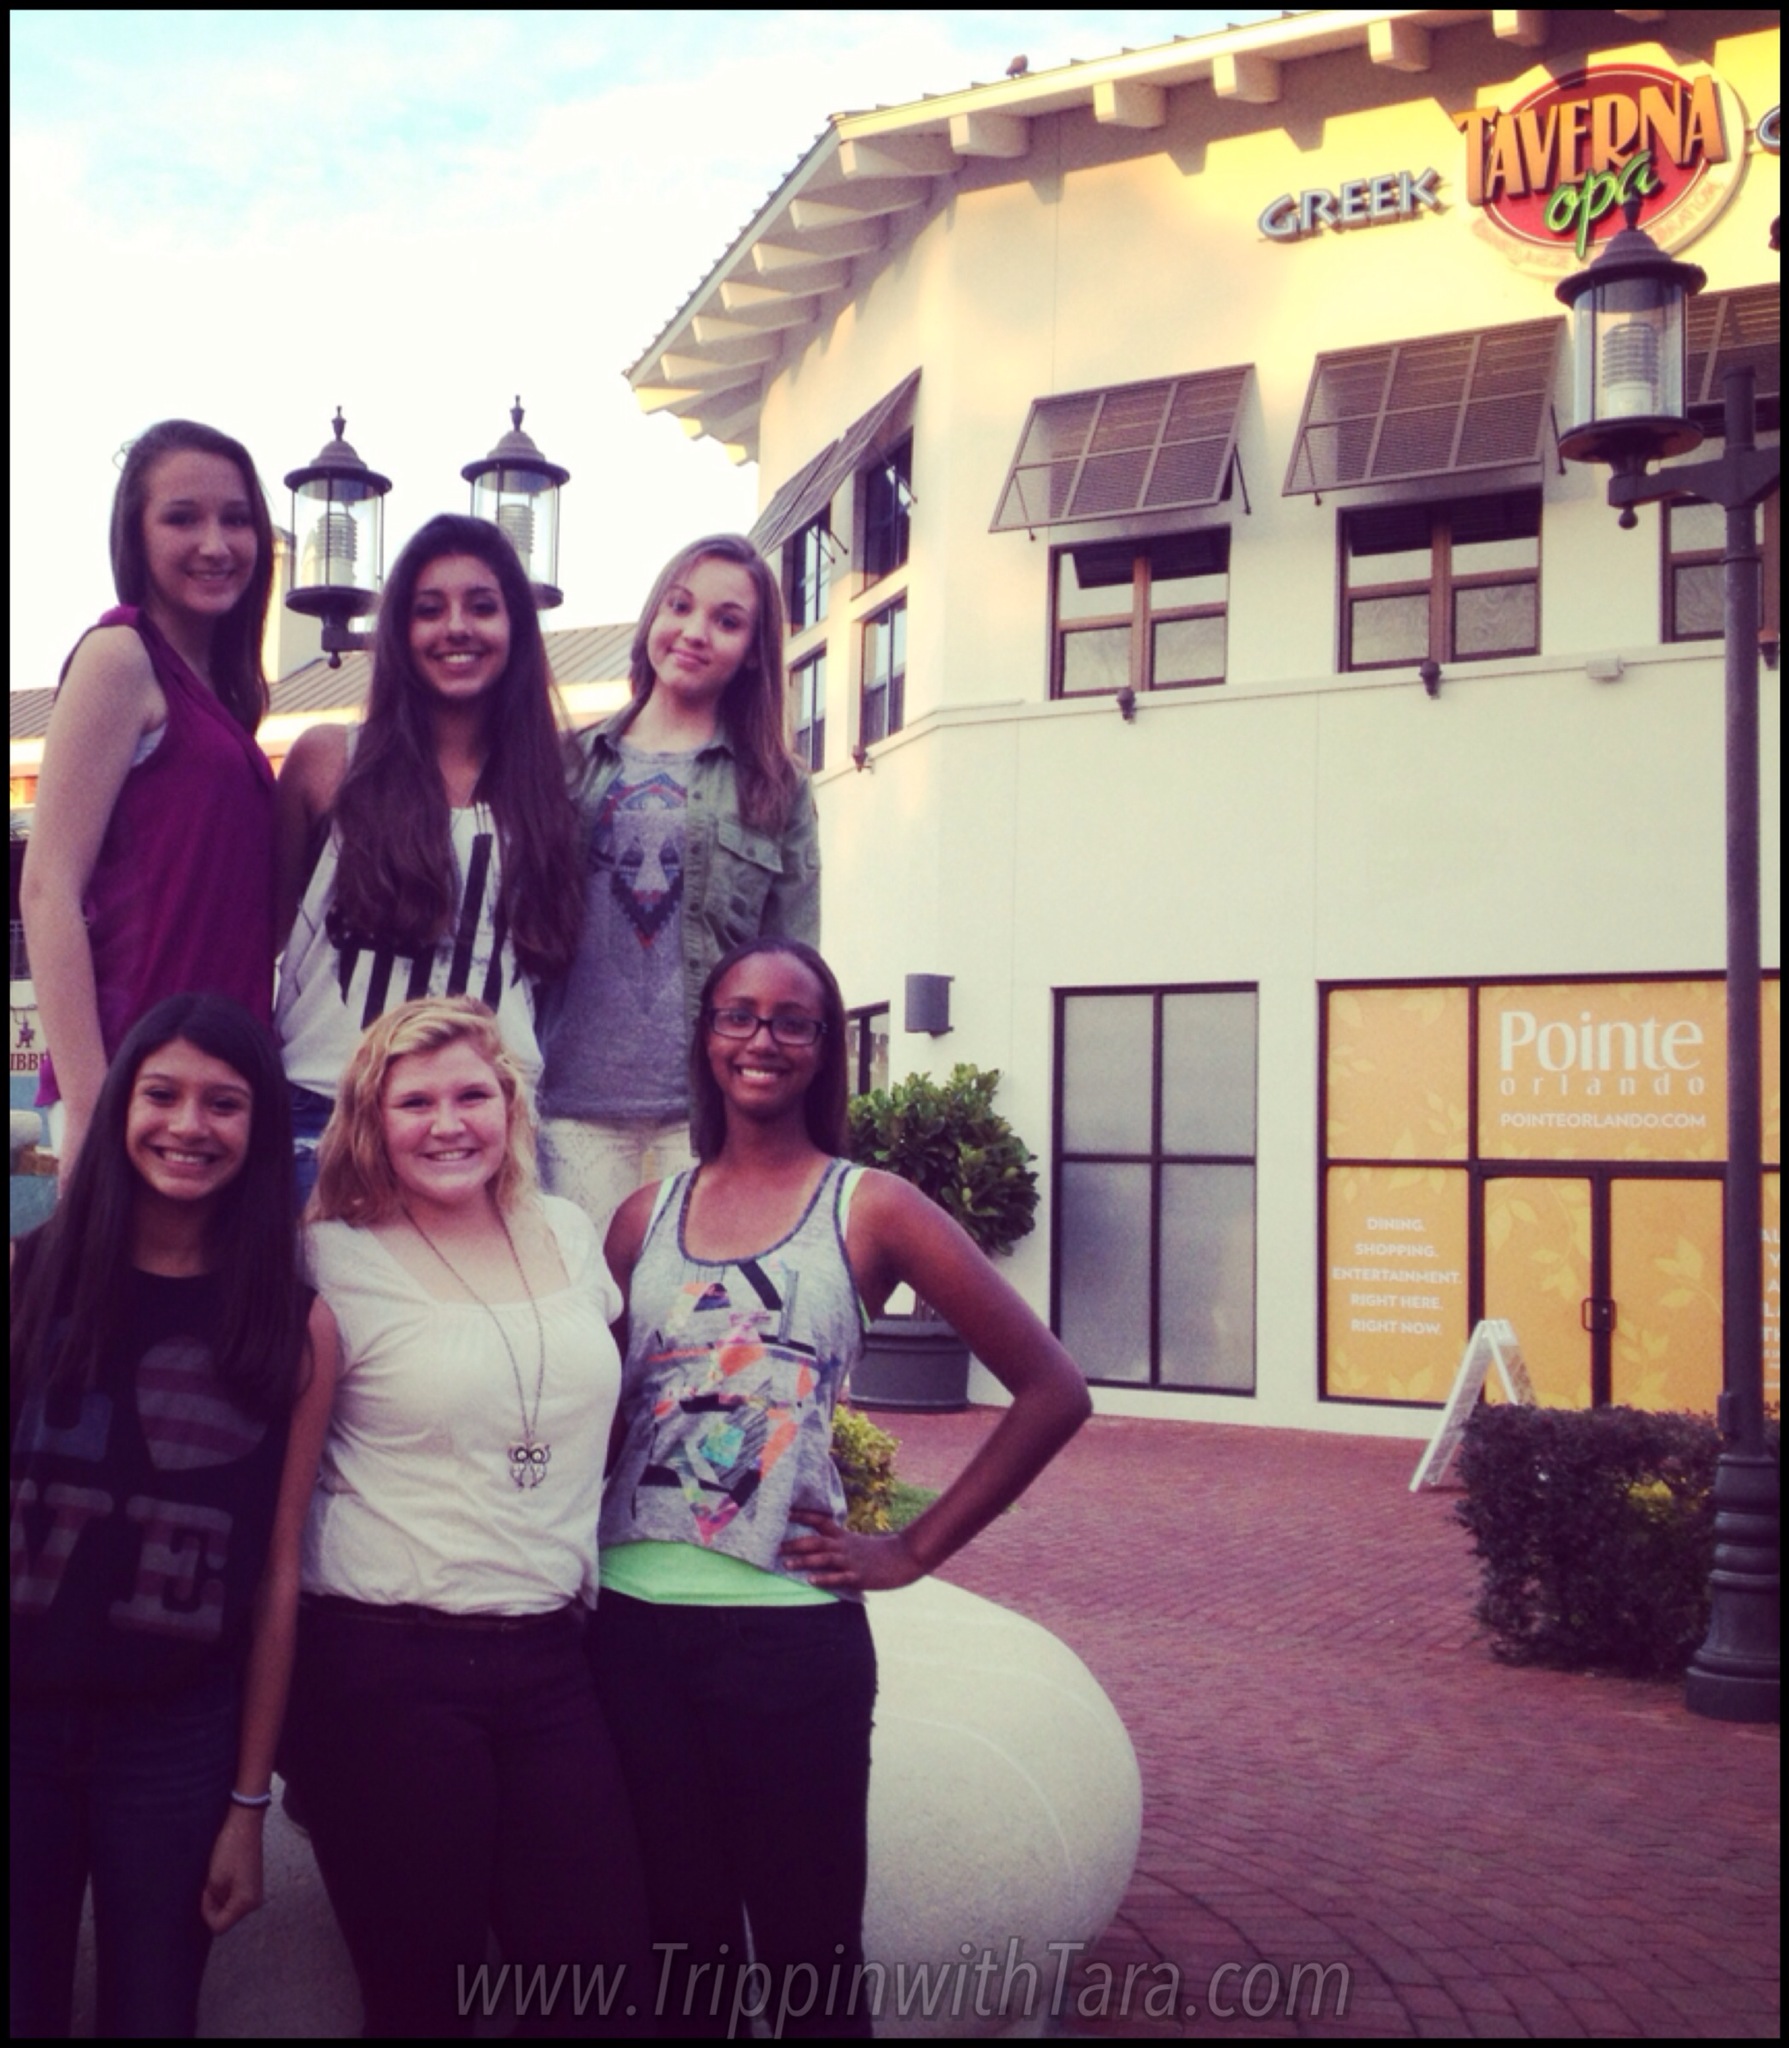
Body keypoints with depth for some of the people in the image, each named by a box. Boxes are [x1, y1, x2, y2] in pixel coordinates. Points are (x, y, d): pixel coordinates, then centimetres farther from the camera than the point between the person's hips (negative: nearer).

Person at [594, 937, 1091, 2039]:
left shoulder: (872, 1209, -2)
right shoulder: (644, 1216, 9)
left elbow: (1053, 1390, -4)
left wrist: (913, 1552, -4)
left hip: (788, 1629, -3)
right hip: (631, 1619, 3)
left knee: (807, 1950, 6)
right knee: (675, 1942, 13)